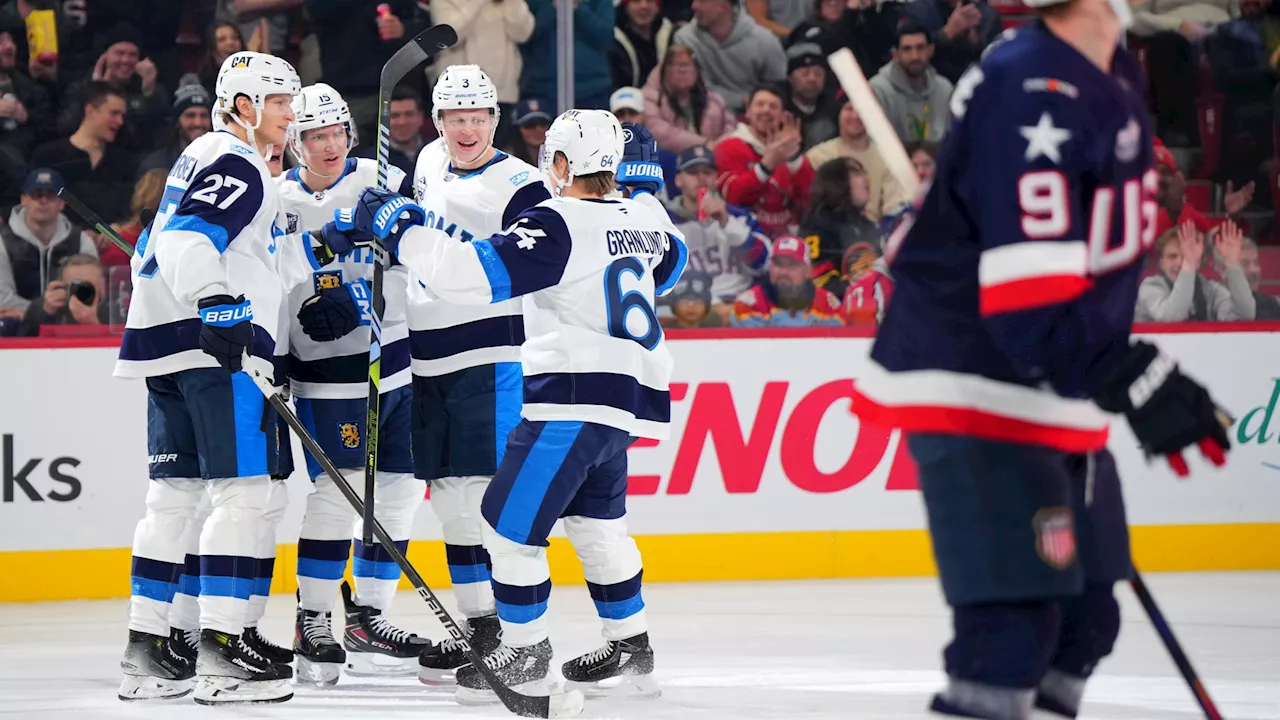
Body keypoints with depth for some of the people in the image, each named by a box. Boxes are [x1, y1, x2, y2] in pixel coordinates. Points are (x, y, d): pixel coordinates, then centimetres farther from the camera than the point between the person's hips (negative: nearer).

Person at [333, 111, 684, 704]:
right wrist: (642, 184, 37)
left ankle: (526, 653, 8)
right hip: (631, 392, 9)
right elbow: (668, 260, 32)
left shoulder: (556, 225, -15)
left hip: (574, 396, -9)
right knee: (595, 521, 25)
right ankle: (630, 648, 29)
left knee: (511, 522, 0)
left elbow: (472, 274, -21)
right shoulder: (641, 219, 9)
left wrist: (399, 226, -11)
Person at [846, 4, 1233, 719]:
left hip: (1054, 390, 10)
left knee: (1086, 615, 14)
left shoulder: (1115, 80, 8)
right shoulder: (1032, 95, -23)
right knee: (1015, 619, -16)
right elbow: (1026, 290, -30)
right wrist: (1137, 382, -33)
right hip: (975, 386, -10)